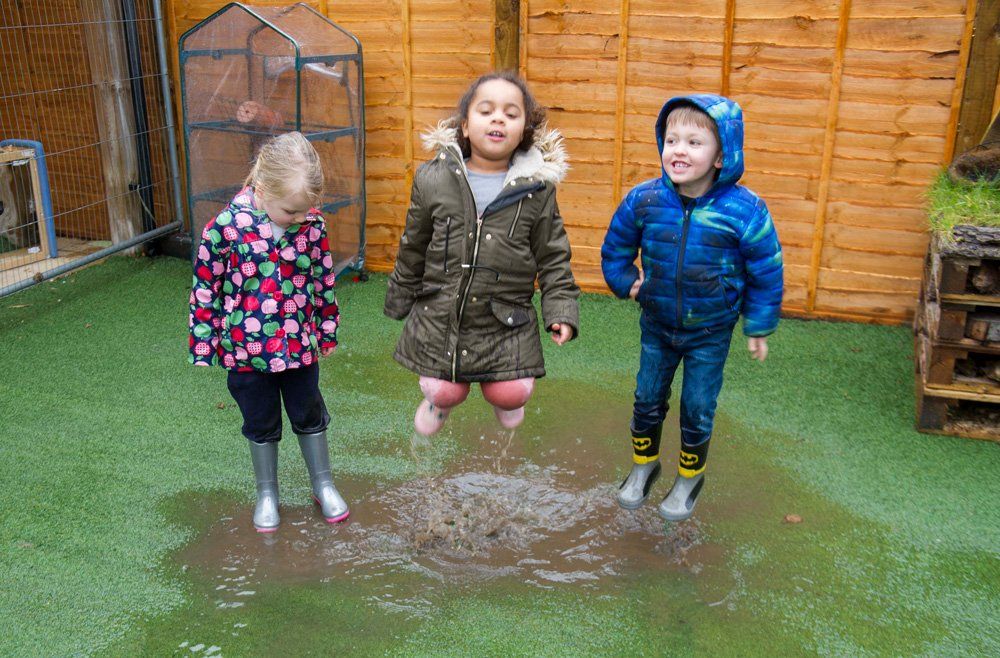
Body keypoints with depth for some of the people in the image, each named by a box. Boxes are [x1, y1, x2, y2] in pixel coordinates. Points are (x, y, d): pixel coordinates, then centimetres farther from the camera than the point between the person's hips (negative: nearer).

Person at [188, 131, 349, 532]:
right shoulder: (225, 227, -19)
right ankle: (267, 494, 37)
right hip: (247, 349, -2)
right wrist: (204, 346, -5)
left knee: (310, 417, 18)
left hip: (300, 345, 2)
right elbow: (205, 289, -10)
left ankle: (323, 485, 37)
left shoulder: (312, 223, -11)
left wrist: (327, 330, 9)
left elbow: (324, 279, 3)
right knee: (261, 425, 17)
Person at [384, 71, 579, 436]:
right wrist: (399, 301, 15)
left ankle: (502, 397, 35)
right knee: (443, 392, 9)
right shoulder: (433, 180, -6)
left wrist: (561, 310, -9)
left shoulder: (537, 188, -7)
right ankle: (441, 399, 48)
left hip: (507, 323, 0)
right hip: (439, 319, 1)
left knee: (512, 394, -4)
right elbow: (413, 250, 7)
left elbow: (552, 257, 1)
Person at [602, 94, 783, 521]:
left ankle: (690, 478, 37)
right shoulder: (644, 199, -16)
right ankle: (643, 465, 42)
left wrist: (758, 327, -3)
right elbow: (615, 247, 6)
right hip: (657, 327, 3)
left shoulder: (743, 210, -22)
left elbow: (766, 271, -9)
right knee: (647, 401, 17)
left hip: (710, 334, -2)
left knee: (697, 410, 10)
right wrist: (626, 283, 1)